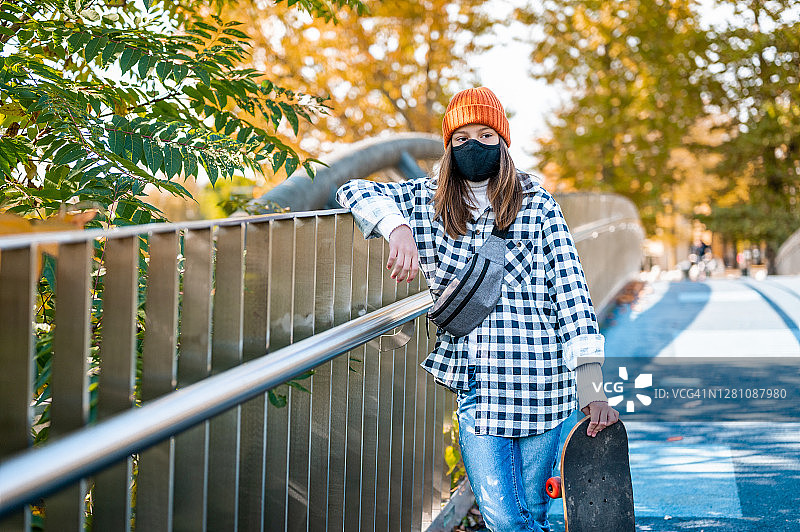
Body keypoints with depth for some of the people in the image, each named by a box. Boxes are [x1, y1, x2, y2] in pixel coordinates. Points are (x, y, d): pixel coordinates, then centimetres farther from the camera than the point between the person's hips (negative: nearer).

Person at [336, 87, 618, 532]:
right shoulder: (429, 201, 11)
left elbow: (572, 290, -2)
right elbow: (355, 191, 10)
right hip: (474, 383, 2)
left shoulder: (538, 206, 3)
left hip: (538, 379, -2)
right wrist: (398, 228, -11)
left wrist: (592, 386, -12)